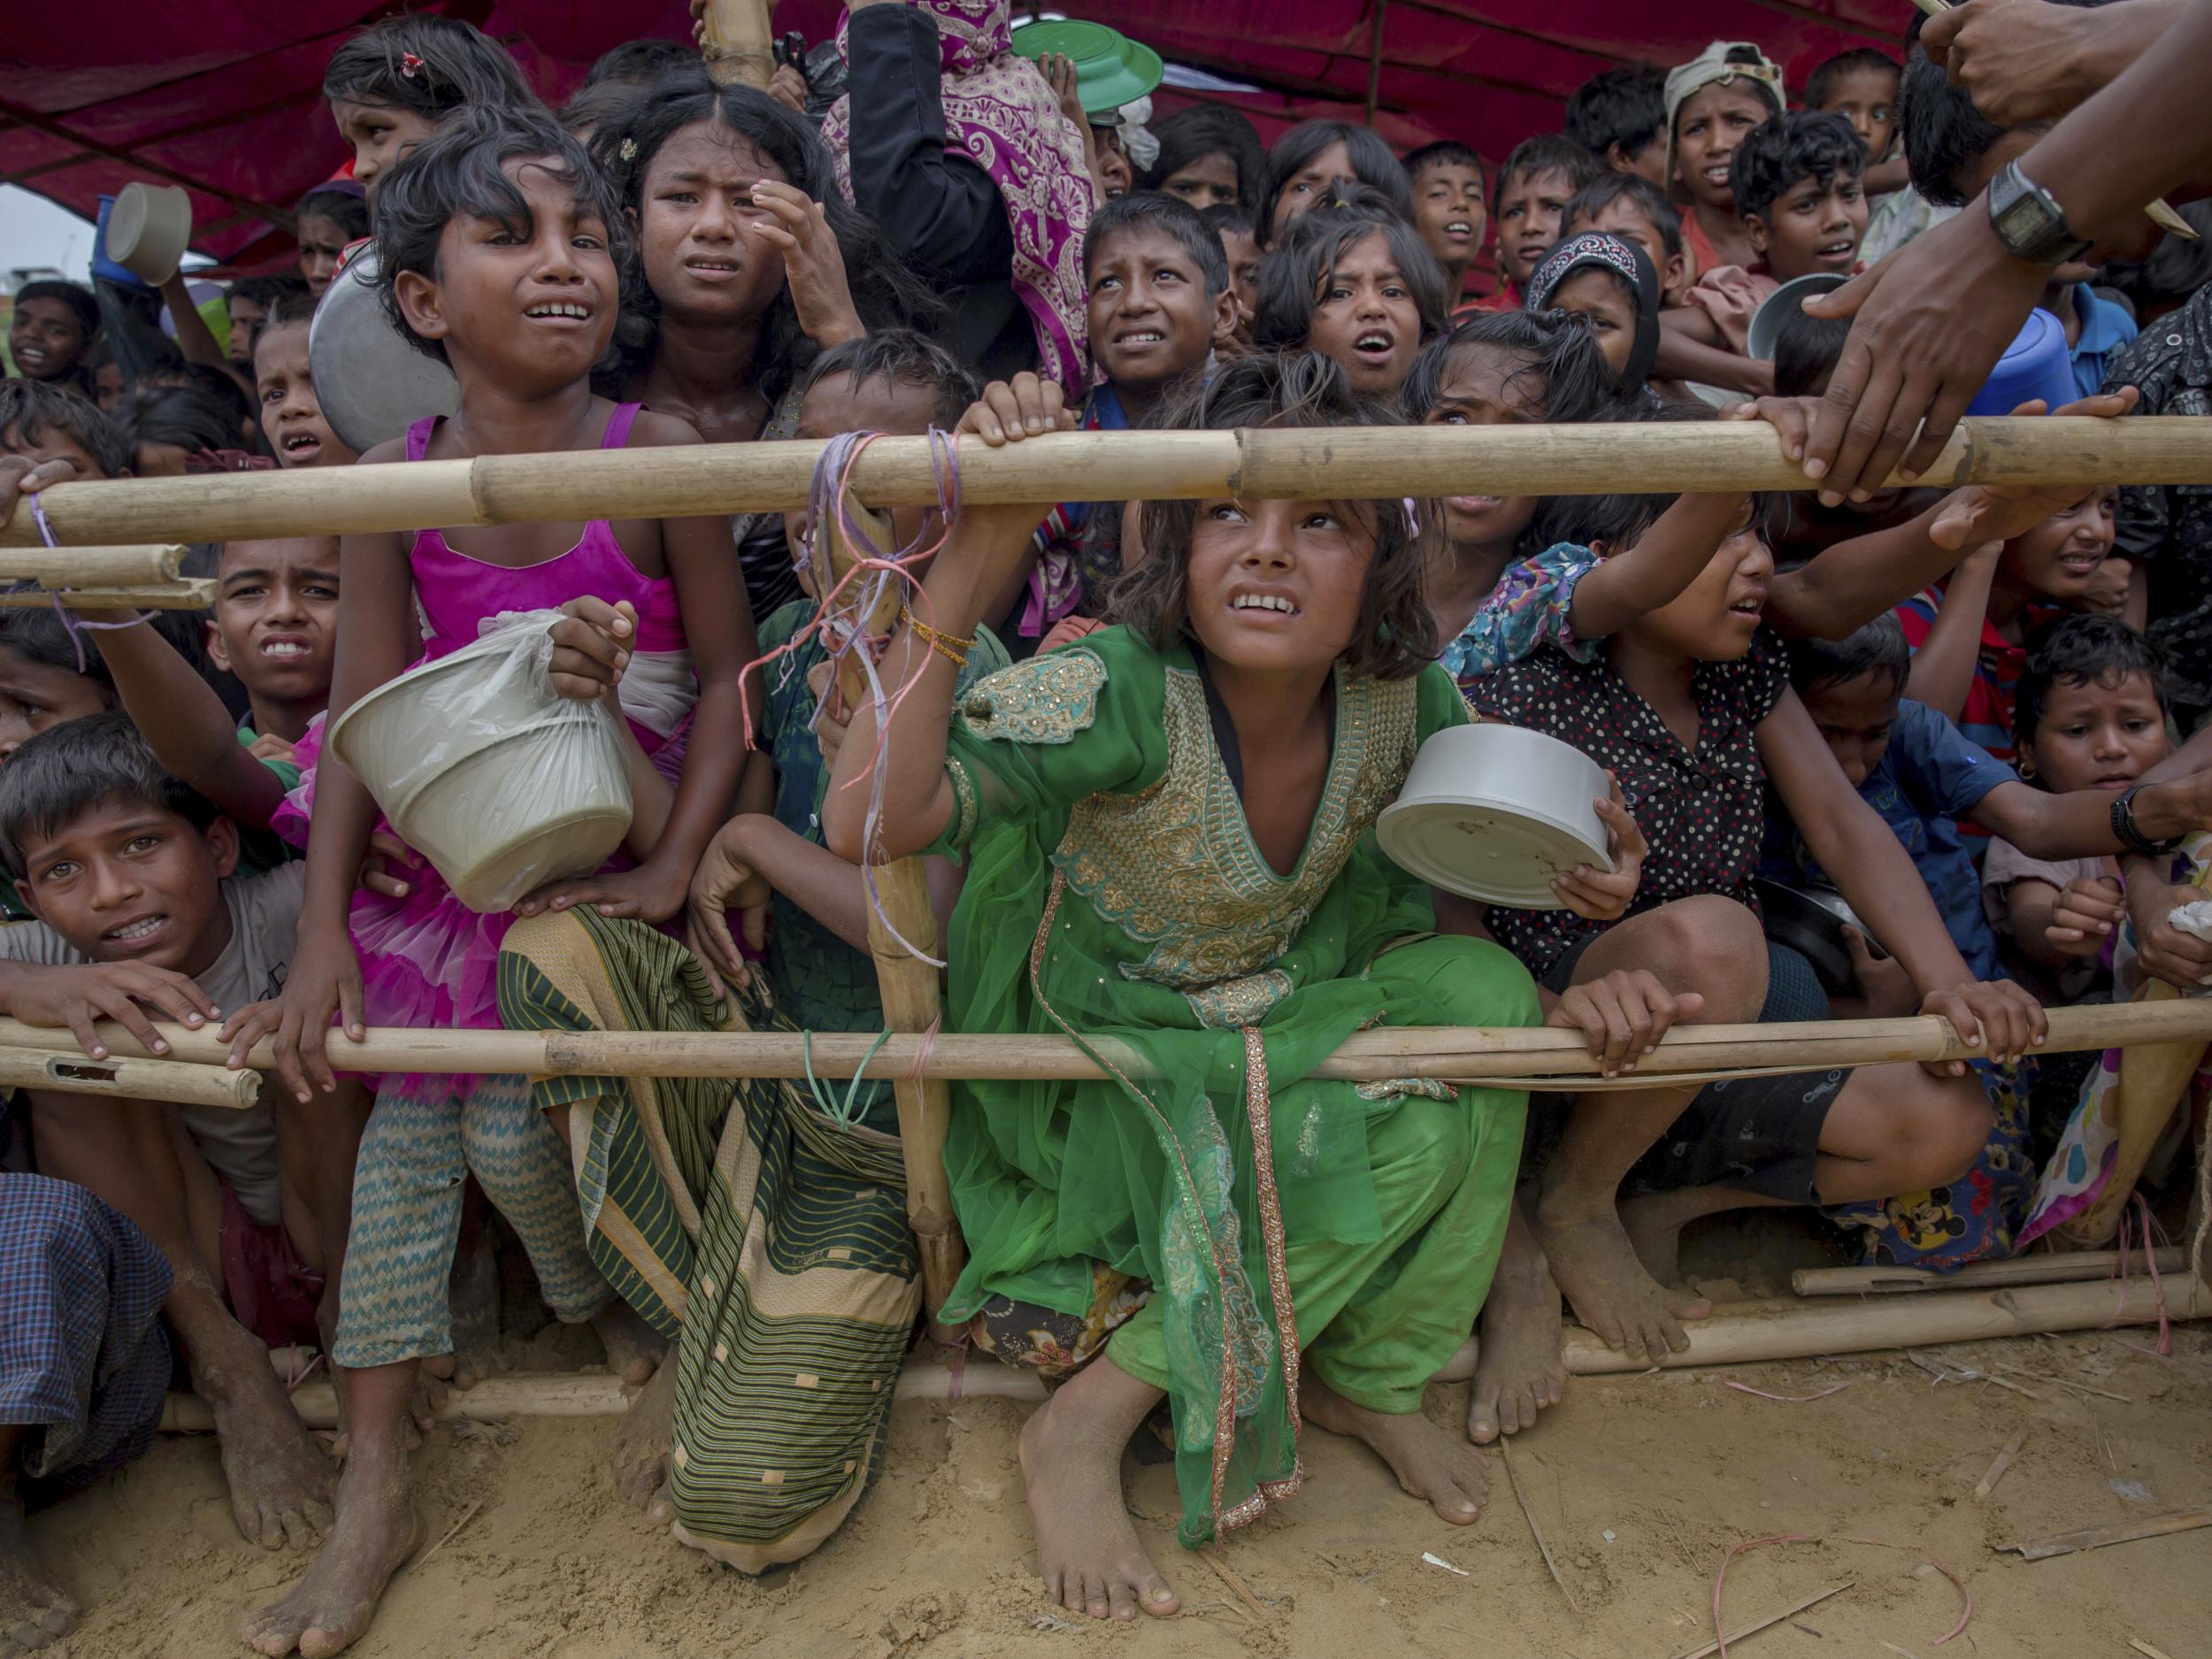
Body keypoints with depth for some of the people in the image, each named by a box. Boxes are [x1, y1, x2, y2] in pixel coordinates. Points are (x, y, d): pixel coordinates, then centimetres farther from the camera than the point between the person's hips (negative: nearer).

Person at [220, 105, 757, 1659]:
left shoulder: (658, 454, -13)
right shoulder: (394, 485, -5)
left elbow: (728, 671, -10)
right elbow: (363, 711, -6)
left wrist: (672, 865, -17)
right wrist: (324, 935, -10)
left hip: (606, 850, -3)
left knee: (515, 1125, -7)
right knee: (406, 1128, 4)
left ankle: (626, 1318, 29)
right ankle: (376, 1487, 17)